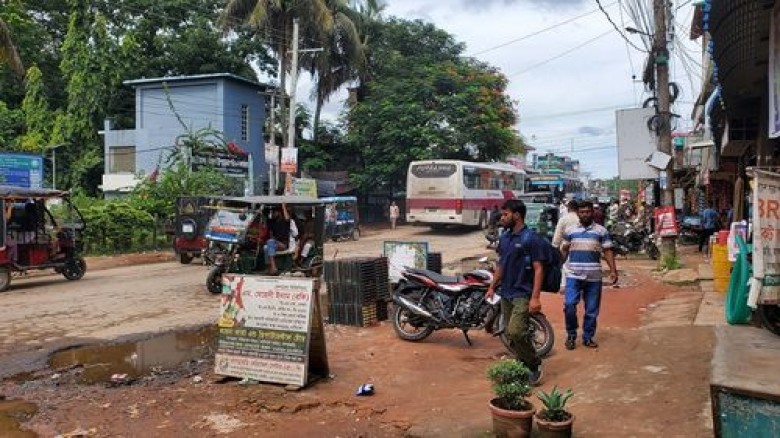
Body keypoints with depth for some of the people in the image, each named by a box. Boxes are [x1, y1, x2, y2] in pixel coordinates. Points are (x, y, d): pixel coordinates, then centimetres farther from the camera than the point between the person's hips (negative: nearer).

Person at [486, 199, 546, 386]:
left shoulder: (531, 238, -12)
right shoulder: (504, 237, 10)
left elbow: (538, 269, -13)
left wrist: (535, 297, -19)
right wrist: (492, 287, 16)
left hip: (523, 294, -7)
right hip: (506, 294, 8)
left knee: (516, 332, -18)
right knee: (511, 335, 10)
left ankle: (535, 365, 1)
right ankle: (523, 364, 25)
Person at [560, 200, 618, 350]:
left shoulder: (601, 231, 5)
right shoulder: (570, 231, 9)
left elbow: (608, 251, 3)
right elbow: (564, 250, 14)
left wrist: (613, 270, -6)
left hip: (594, 277, 0)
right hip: (573, 276, 0)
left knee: (591, 310, 6)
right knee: (569, 305, -12)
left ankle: (588, 337, 21)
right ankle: (571, 335, 6)